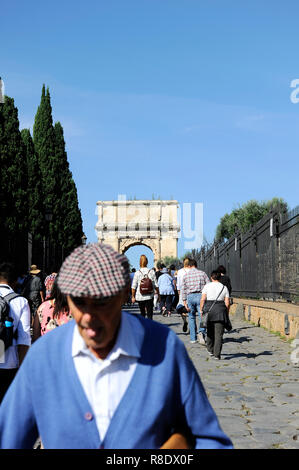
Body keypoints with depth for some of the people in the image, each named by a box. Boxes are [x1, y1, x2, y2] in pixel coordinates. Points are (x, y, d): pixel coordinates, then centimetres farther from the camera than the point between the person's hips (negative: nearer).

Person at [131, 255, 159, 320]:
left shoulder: (137, 273, -6)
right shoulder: (151, 272, -2)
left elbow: (134, 287, -5)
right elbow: (156, 285, 0)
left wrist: (133, 297, 4)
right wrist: (158, 295, 10)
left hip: (140, 297, 1)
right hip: (150, 296, -1)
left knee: (142, 313, 18)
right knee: (149, 313, -1)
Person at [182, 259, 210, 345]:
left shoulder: (186, 275, 7)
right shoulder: (202, 273, 3)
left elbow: (183, 290, 4)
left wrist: (185, 302, 5)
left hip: (190, 297, 2)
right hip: (200, 296, -2)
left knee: (191, 317, 13)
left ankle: (193, 338, 16)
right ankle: (201, 332, -27)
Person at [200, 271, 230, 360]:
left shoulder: (207, 286, 2)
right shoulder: (224, 288, 6)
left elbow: (203, 299, -7)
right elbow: (227, 303, 1)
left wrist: (201, 310, 2)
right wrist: (226, 314, 10)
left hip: (209, 309, 0)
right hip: (220, 310, 0)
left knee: (210, 331, 19)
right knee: (219, 333, 0)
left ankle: (210, 350, 30)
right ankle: (217, 354, -7)